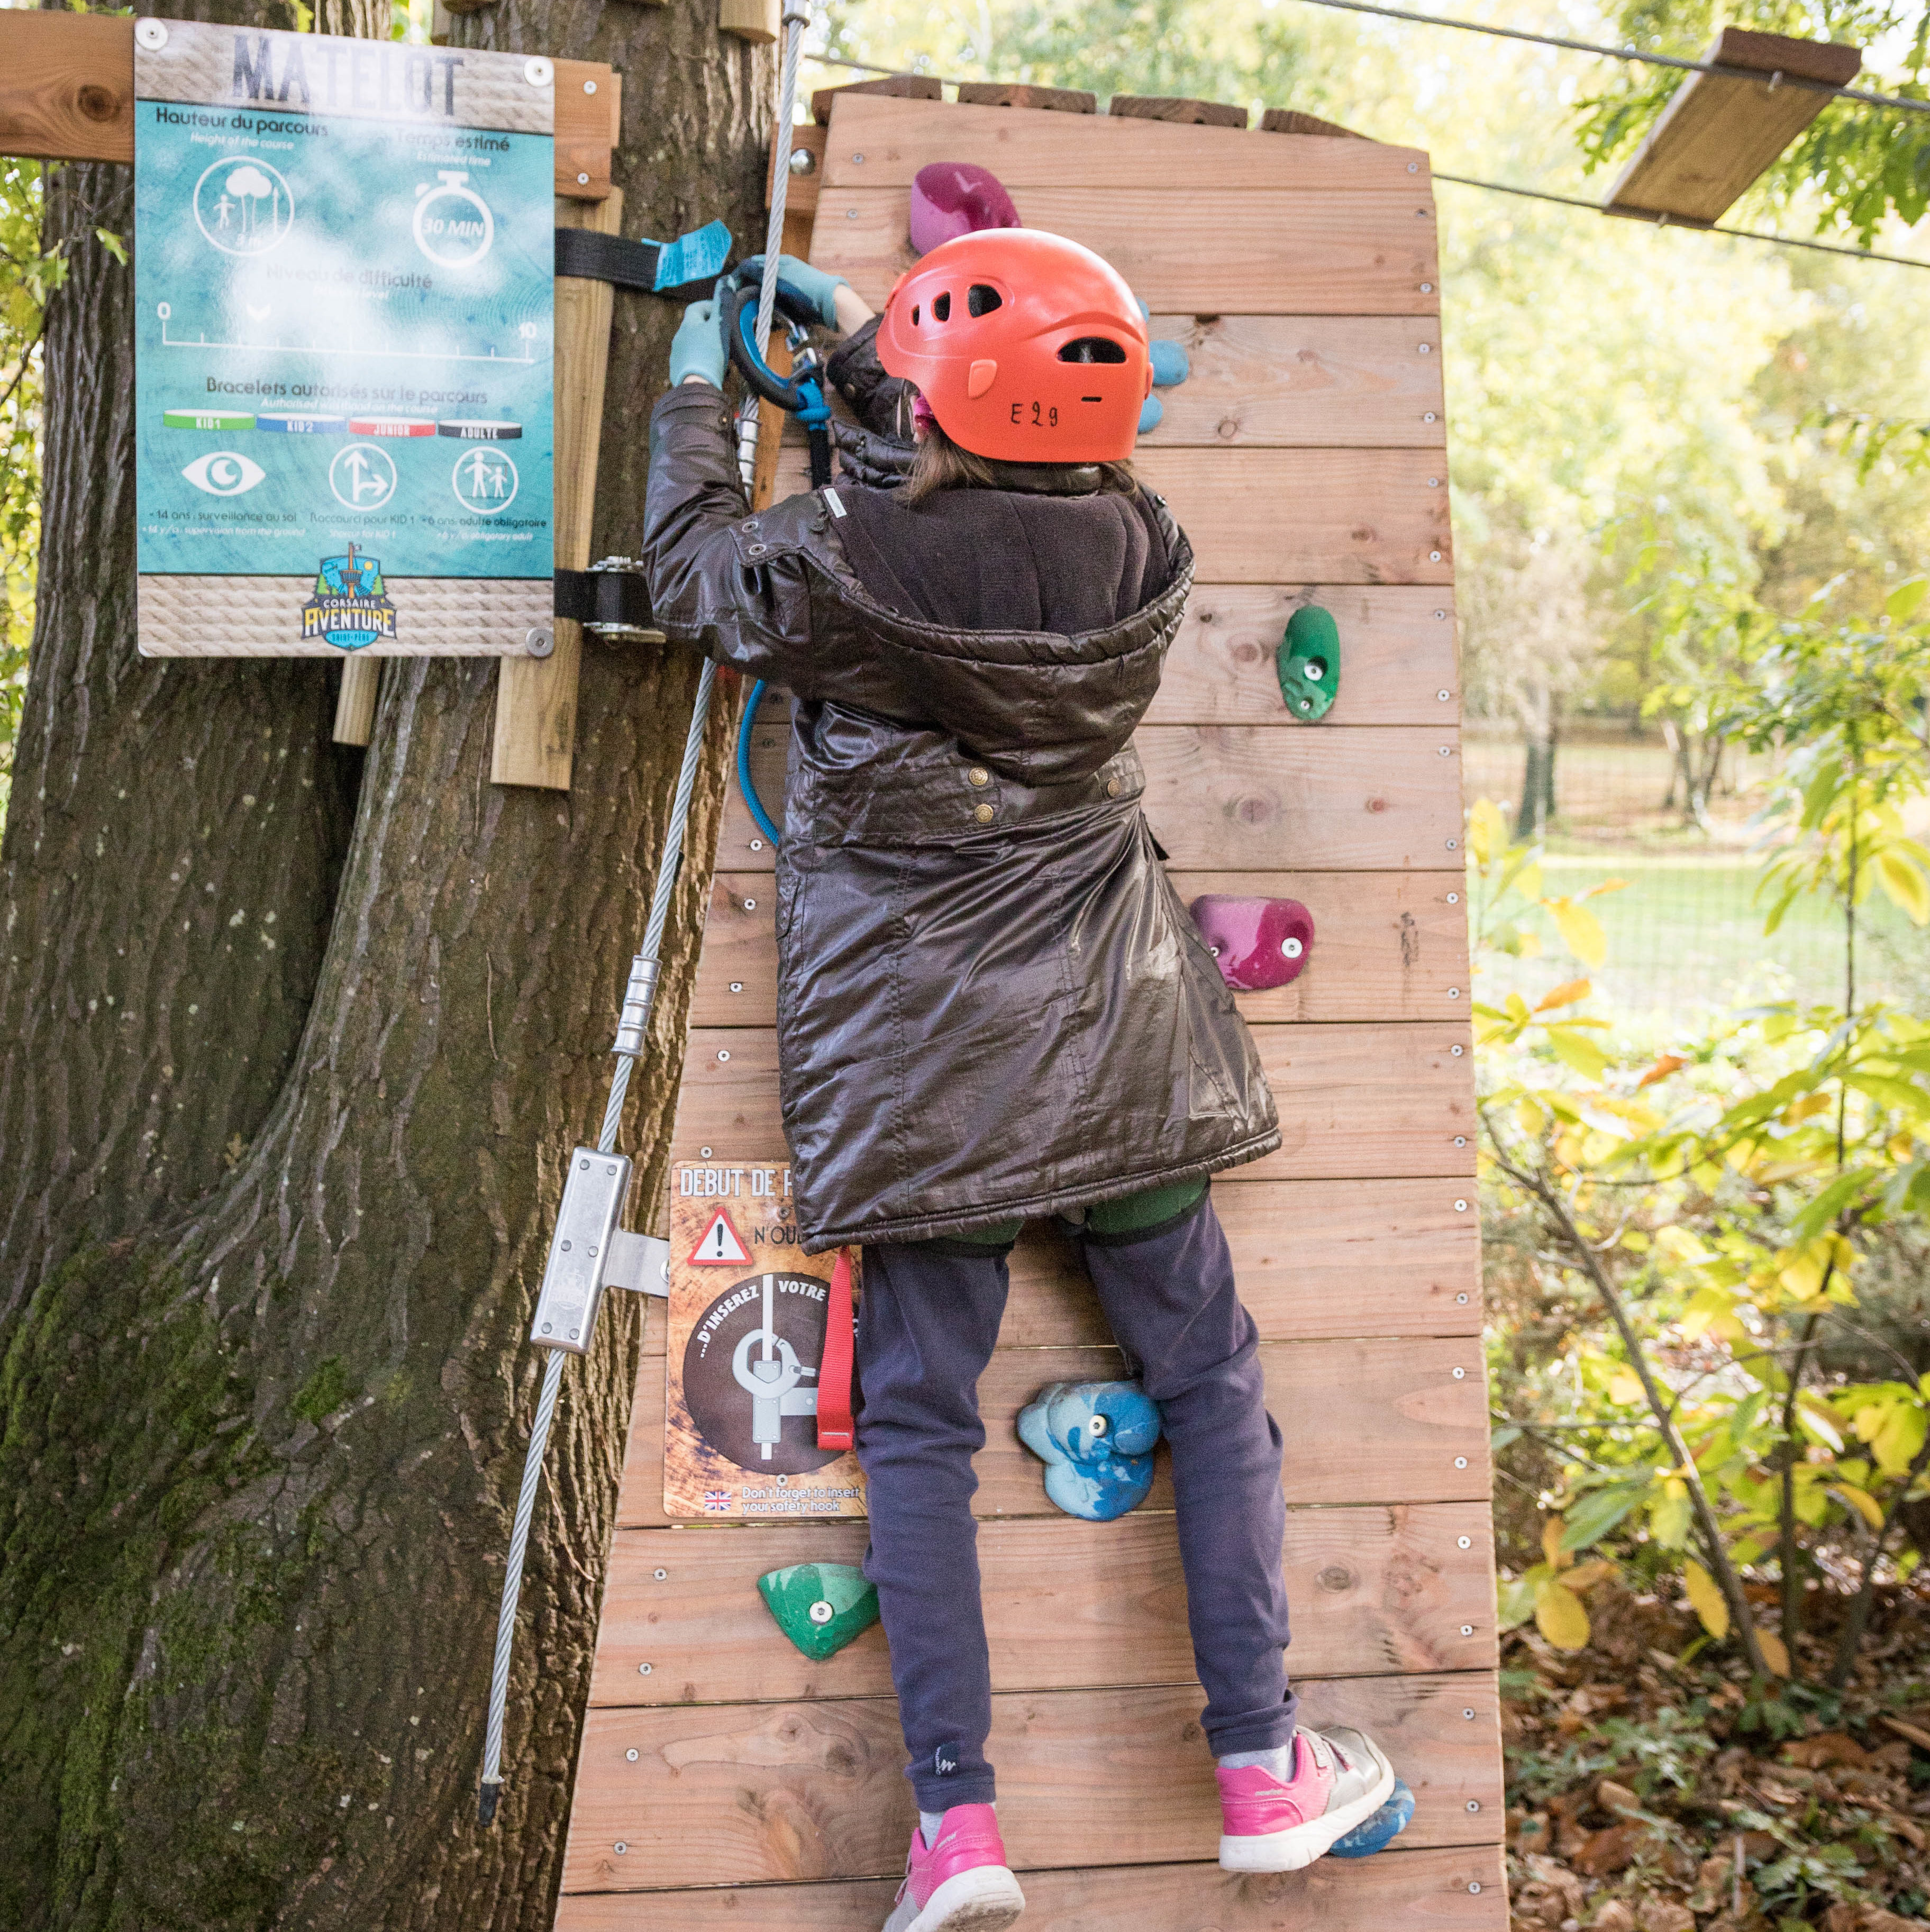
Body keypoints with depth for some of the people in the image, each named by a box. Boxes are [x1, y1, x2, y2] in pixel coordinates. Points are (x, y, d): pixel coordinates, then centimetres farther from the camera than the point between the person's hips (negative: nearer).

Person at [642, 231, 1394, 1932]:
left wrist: (697, 396, 22)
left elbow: (692, 571, 6)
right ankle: (1262, 1764, 16)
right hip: (1112, 1038, 2)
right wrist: (863, 353, 24)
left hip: (915, 1054, -2)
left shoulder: (836, 566, -16)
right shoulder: (1142, 552, -6)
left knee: (917, 1416, 6)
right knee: (1206, 1373, 12)